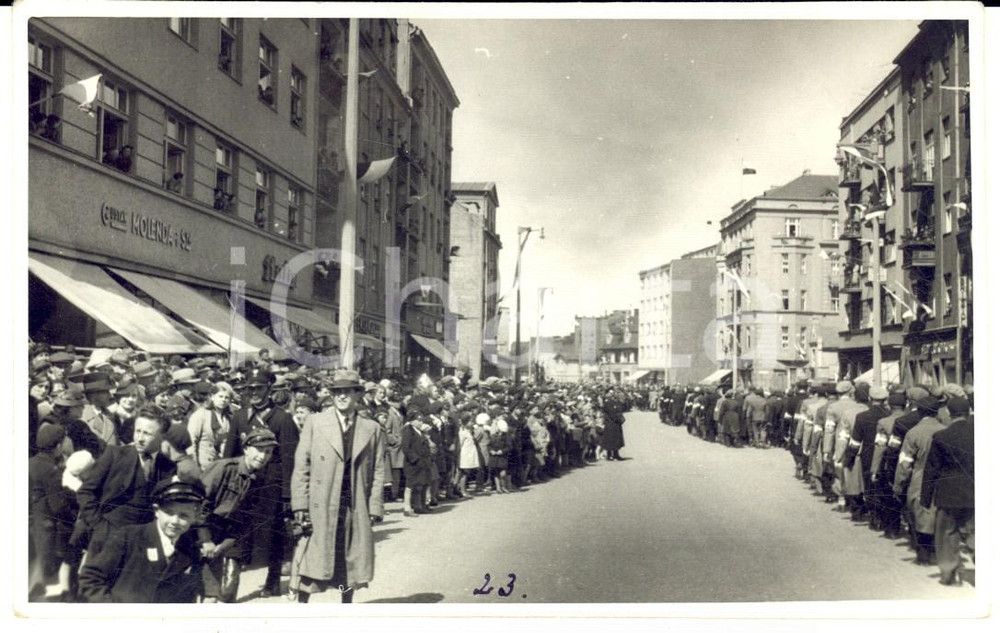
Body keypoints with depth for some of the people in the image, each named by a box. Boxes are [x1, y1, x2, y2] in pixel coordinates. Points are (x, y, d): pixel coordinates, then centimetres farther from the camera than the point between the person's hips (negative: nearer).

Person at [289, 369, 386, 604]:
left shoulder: (372, 428, 5)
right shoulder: (315, 422, 2)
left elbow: (378, 471, 5)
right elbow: (301, 466, 0)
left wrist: (374, 508, -2)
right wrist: (300, 505, -7)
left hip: (357, 509, 2)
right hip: (320, 507, -1)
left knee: (352, 564, 10)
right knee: (309, 564, 0)